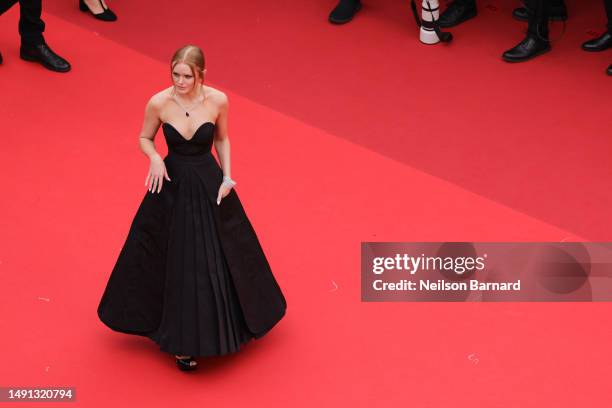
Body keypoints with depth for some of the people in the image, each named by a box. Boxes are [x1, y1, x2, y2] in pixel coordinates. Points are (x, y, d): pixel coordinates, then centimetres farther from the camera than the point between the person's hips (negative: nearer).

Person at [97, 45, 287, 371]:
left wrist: (227, 177, -6)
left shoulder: (218, 100, -14)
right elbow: (144, 139, 1)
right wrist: (155, 158, -20)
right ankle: (183, 342, 25)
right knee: (176, 264, 7)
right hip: (171, 186, -1)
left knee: (219, 256, 13)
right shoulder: (159, 103, -16)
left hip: (208, 185, 1)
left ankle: (216, 329, 40)